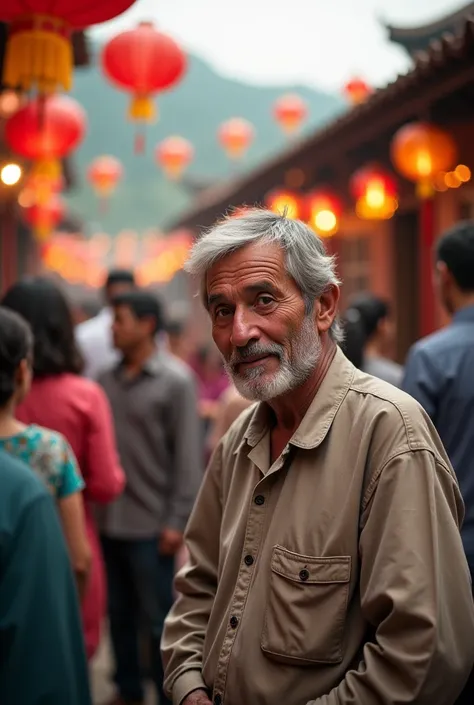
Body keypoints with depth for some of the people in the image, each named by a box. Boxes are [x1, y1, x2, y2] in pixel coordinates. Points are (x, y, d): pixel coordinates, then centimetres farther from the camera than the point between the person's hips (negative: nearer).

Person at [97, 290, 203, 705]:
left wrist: (177, 520, -11)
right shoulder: (108, 379, 5)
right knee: (119, 615, 15)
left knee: (159, 620, 7)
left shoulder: (176, 380, -6)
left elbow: (188, 456, -8)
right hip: (109, 521, 4)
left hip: (151, 524, -4)